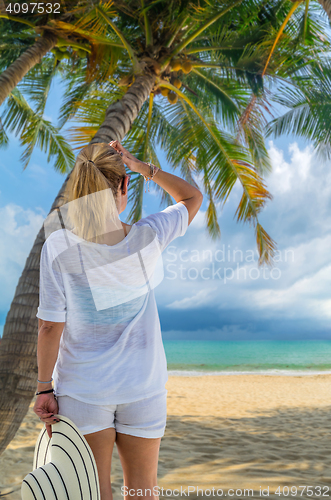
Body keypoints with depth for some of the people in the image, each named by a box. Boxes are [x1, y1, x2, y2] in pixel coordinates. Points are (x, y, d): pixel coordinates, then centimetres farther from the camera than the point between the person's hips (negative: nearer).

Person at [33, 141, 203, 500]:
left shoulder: (57, 247, -15)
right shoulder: (147, 238, -13)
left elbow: (49, 327, -11)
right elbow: (193, 197, 4)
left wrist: (44, 388, 0)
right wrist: (145, 168, -2)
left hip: (83, 389, 0)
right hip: (144, 387, 1)